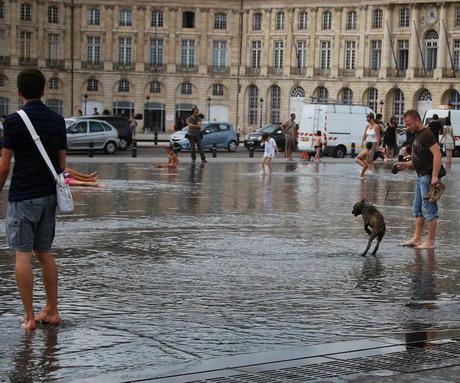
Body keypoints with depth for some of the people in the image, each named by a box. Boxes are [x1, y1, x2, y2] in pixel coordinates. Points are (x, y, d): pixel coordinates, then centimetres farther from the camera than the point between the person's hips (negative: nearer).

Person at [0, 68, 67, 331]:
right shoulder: (57, 120, 6)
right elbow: (62, 163, 9)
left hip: (23, 196, -6)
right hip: (49, 194, 6)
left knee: (23, 255, -1)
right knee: (45, 253, 15)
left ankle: (29, 317, 0)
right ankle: (52, 311, 18)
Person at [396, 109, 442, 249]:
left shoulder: (427, 134, -14)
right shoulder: (417, 136, 17)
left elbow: (437, 154, -23)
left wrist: (434, 176, -28)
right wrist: (406, 164, 12)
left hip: (428, 176, -11)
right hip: (421, 176, 11)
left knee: (429, 209, -6)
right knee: (418, 209, 13)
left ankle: (430, 242, -2)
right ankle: (417, 239, 19)